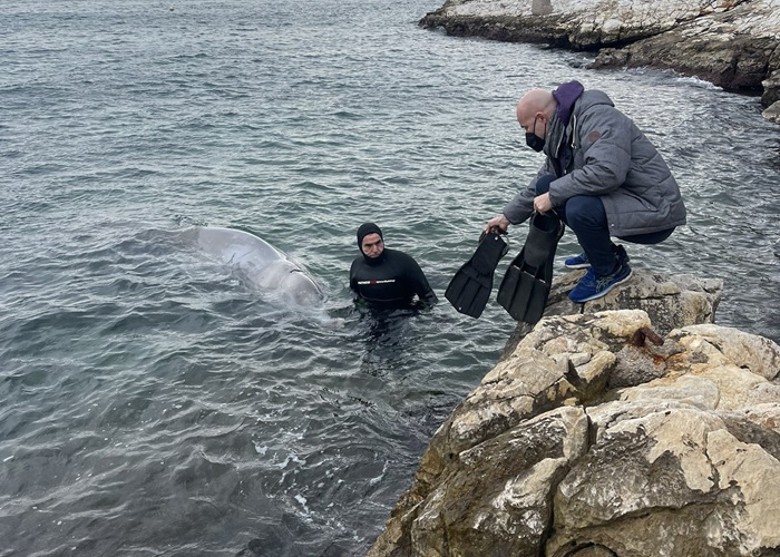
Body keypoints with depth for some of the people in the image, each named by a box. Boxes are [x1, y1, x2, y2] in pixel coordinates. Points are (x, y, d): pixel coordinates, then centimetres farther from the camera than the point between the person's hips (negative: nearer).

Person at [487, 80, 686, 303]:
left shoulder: (599, 118, -20)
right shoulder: (564, 132, 9)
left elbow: (606, 172, -35)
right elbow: (543, 180, 22)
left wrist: (553, 195, -25)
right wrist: (508, 216, 24)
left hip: (654, 211, -9)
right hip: (620, 200, 9)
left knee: (579, 209, -33)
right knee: (546, 185, 3)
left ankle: (611, 270, -4)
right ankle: (600, 251, 12)